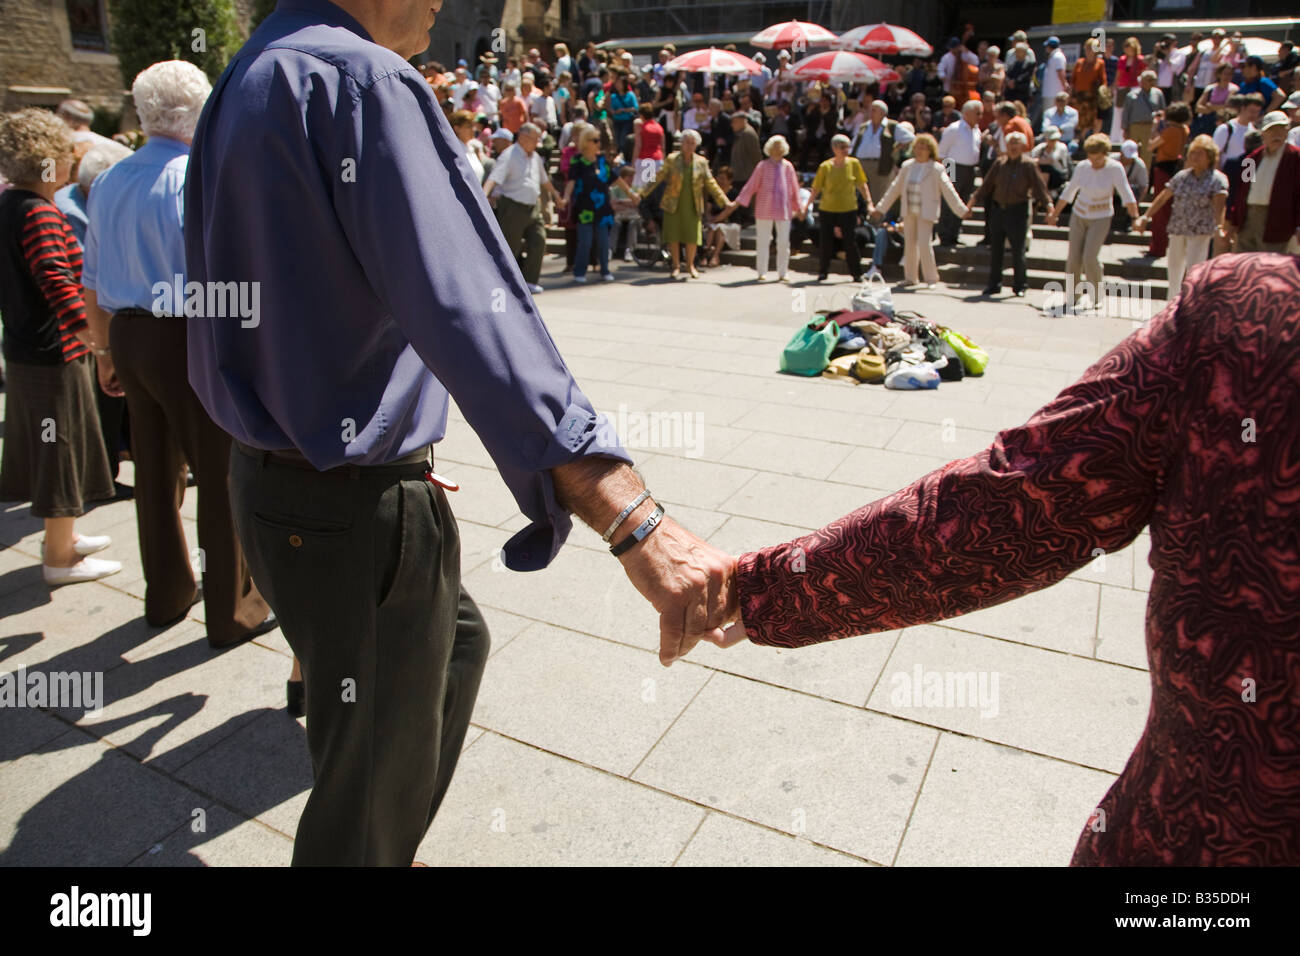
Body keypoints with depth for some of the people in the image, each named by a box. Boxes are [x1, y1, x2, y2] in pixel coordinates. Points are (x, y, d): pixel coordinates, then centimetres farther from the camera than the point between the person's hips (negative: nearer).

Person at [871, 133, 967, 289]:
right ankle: (910, 277, 18)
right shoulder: (907, 166, 10)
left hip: (926, 212, -4)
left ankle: (931, 278, -1)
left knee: (924, 244, -13)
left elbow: (948, 191, -2)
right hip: (909, 212, 5)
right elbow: (895, 188, 16)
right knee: (909, 244, 7)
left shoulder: (937, 169, -2)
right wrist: (881, 208, 16)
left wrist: (962, 210, -6)